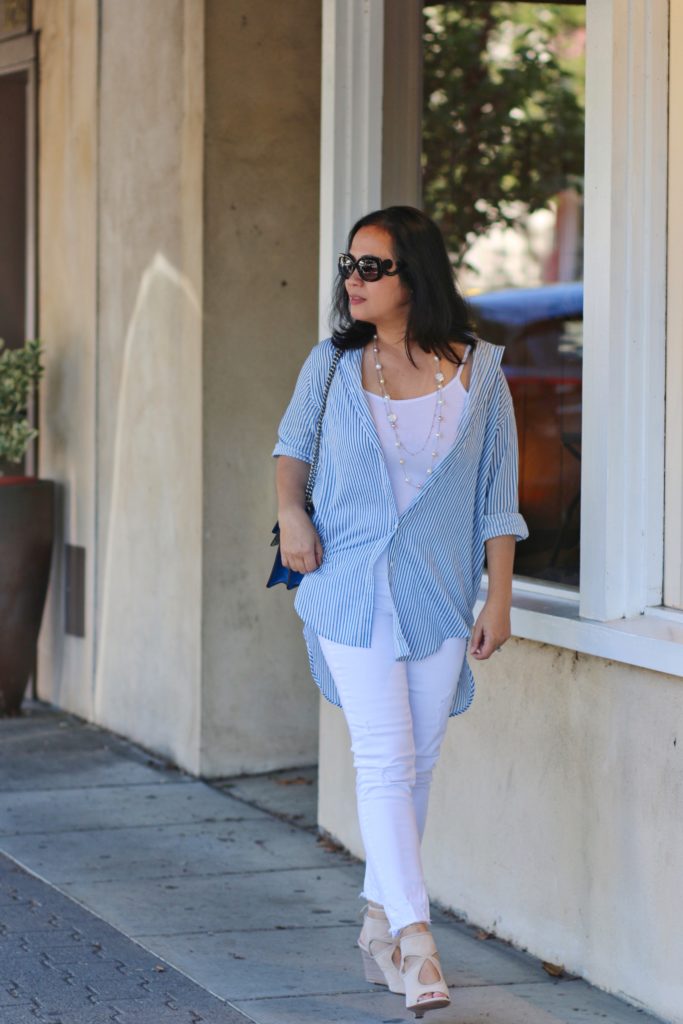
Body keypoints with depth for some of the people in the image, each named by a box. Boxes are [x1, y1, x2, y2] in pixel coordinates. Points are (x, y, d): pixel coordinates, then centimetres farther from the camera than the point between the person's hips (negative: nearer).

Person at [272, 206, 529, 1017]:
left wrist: (499, 600, 1)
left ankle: (378, 922, 24)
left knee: (417, 763, 8)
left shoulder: (478, 372, -1)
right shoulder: (332, 365, 1)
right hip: (353, 589, -1)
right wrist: (290, 511, -1)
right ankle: (414, 942, -13)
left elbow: (498, 497, 3)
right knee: (385, 760, -10)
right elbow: (293, 444, 19)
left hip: (441, 593, 1)